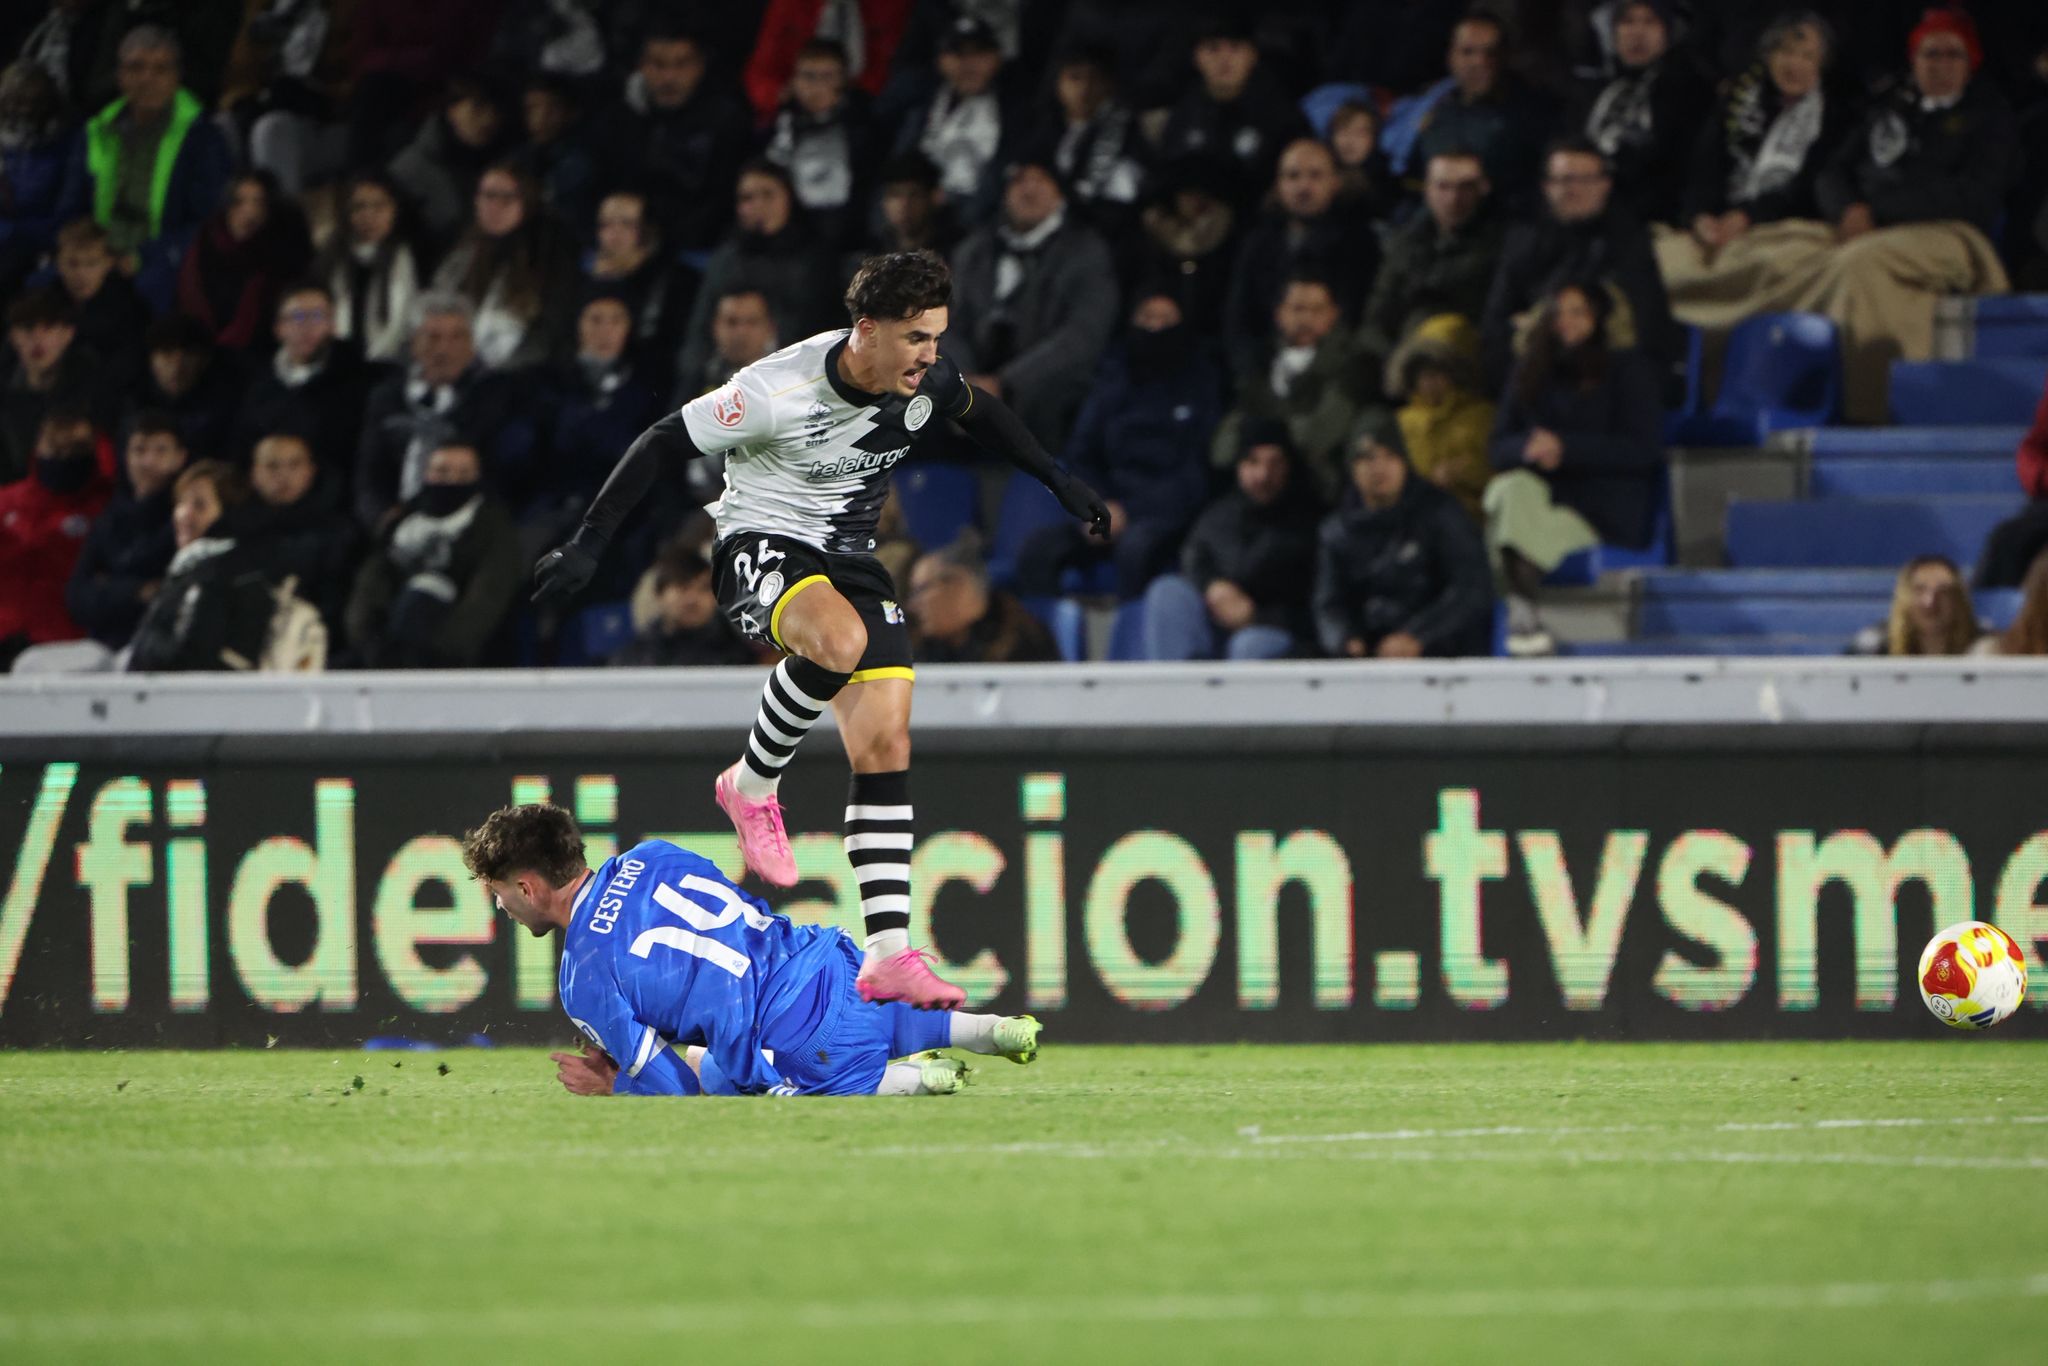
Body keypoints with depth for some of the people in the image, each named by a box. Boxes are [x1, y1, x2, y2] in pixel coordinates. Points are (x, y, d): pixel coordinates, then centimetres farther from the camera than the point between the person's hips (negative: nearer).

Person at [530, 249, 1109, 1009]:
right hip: (761, 547, -6)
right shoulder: (779, 392, -25)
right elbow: (665, 443, -15)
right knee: (841, 639, -39)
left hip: (849, 560, 6)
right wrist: (589, 545, -16)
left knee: (886, 747, -7)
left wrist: (1056, 480, 20)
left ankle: (890, 955, -9)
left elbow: (977, 412, 18)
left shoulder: (926, 381, -7)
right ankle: (753, 783, -13)